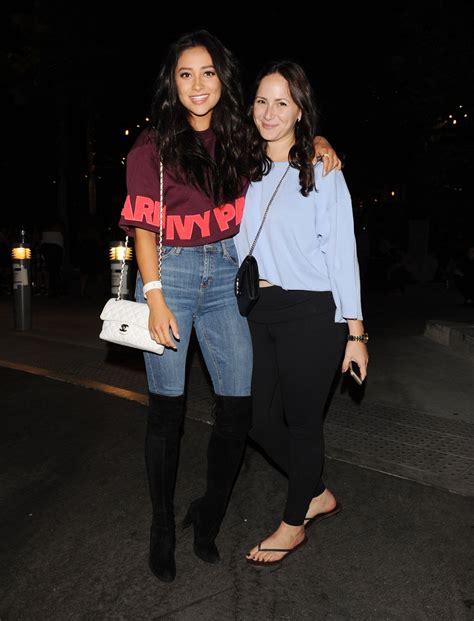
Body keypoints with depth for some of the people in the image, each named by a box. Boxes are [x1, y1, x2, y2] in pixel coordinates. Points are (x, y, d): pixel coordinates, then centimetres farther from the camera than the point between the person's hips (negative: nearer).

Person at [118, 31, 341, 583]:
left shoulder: (237, 138, 10)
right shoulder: (153, 145, 0)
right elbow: (143, 225, -5)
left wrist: (317, 143, 4)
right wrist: (155, 297, -13)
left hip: (225, 275, 4)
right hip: (170, 273, -3)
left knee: (238, 404, 0)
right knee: (166, 409, 3)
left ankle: (208, 515, 26)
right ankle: (162, 529, 25)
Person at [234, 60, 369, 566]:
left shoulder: (322, 172, -4)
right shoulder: (244, 171, 10)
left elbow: (342, 253, -6)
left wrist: (355, 333, -8)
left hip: (311, 314, -5)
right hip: (256, 312, 6)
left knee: (302, 423, 8)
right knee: (260, 420, 11)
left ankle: (293, 525, 31)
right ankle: (316, 495, 37)